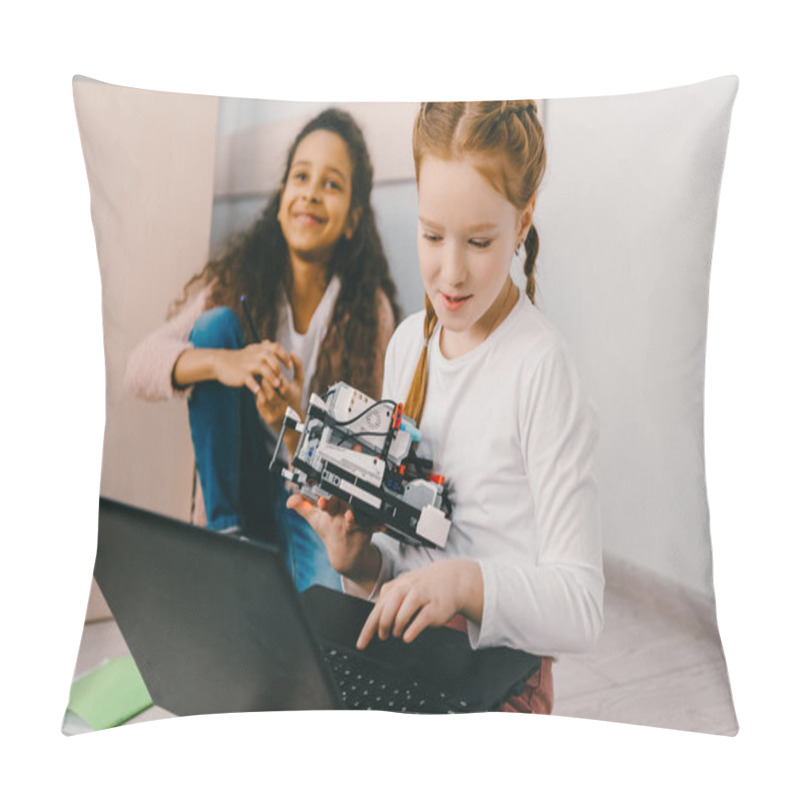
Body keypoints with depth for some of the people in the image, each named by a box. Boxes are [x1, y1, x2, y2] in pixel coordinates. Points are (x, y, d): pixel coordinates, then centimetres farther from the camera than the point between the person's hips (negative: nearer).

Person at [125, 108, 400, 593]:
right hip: (241, 477, 3)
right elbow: (139, 369, -16)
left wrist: (296, 423, -29)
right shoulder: (239, 280, -6)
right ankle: (226, 527, -11)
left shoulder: (370, 310, -9)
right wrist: (222, 362, -36)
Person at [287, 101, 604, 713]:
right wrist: (357, 558, -7)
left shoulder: (540, 368, -17)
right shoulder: (409, 341, 4)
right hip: (398, 646, 5)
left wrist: (465, 580, -31)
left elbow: (581, 606, -16)